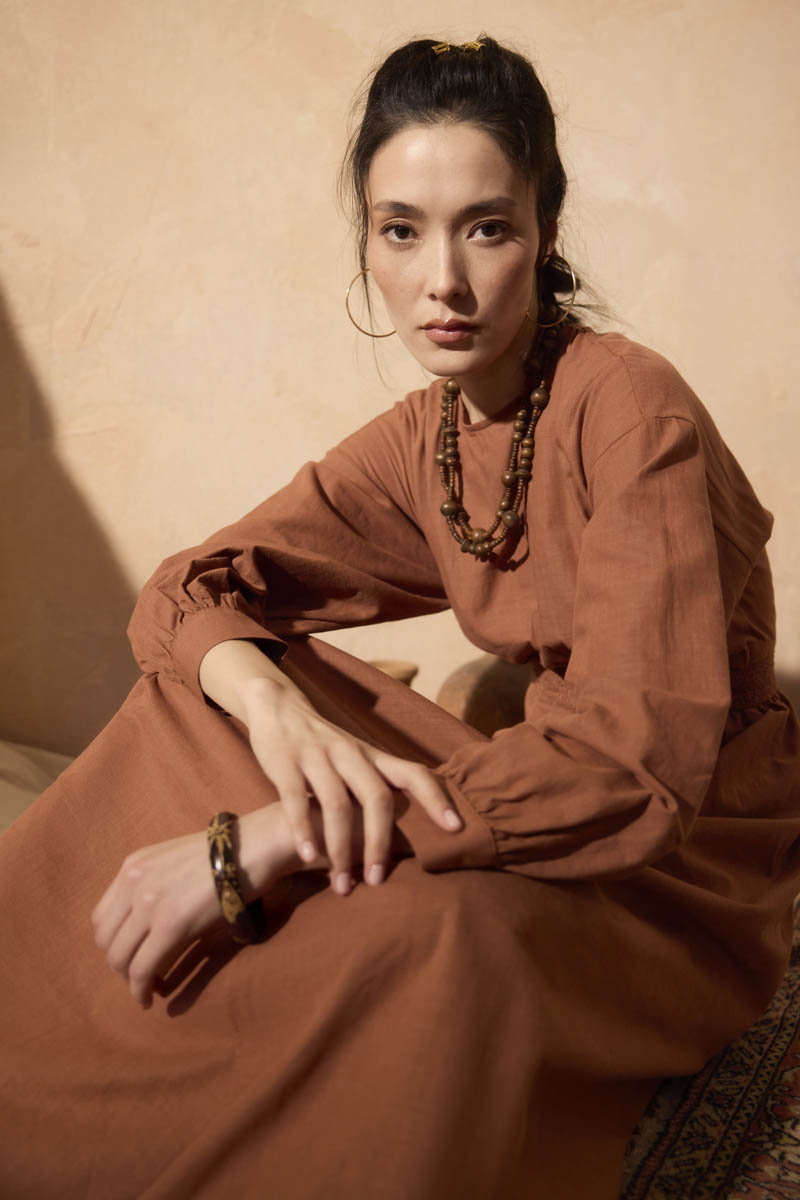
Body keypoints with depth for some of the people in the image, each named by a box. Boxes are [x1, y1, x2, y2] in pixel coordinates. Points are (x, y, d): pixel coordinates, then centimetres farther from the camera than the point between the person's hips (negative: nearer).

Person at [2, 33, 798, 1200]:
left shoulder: (631, 406, -21)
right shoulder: (419, 444, 0)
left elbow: (644, 754, -30)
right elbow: (187, 589, 0)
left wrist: (261, 844, -34)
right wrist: (274, 705, -26)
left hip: (691, 853, -5)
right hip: (548, 791, 6)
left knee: (439, 925, -39)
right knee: (201, 684, -5)